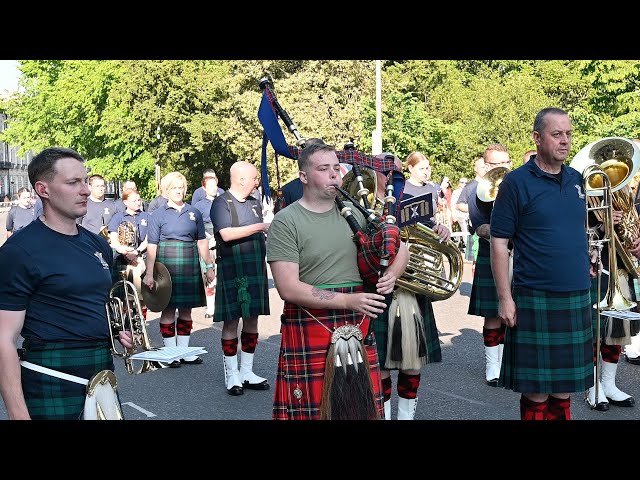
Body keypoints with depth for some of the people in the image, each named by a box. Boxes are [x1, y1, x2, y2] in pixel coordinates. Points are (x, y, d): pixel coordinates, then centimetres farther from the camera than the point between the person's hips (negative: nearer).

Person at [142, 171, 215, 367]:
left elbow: (202, 242, 13)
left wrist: (209, 266, 8)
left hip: (190, 266, 3)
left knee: (186, 309, 8)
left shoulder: (194, 213, 10)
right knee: (168, 308, 2)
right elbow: (151, 246, -3)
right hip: (167, 265, -3)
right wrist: (149, 273, -9)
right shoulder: (158, 214, 1)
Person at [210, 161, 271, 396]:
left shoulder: (255, 203, 13)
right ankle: (232, 374, 10)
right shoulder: (221, 203, -7)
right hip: (232, 271, -6)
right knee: (231, 321, 0)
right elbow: (226, 234, -21)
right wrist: (259, 227, -20)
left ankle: (247, 372, 18)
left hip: (255, 270, 6)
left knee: (252, 320, 8)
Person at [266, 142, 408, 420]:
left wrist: (390, 275, -7)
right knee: (311, 410, 2)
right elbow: (288, 288, -16)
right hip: (309, 334, -4)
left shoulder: (354, 214, 9)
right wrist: (348, 300, -21)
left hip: (357, 329, 5)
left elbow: (400, 250, 16)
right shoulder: (285, 222, -7)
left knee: (362, 407, 11)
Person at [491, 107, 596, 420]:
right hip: (535, 299, -5)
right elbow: (499, 243, -9)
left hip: (577, 297, 5)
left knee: (564, 387, 13)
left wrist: (589, 254, 8)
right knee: (536, 392, 2)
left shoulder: (577, 179, 9)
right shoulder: (516, 182, -8)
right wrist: (505, 298, -13)